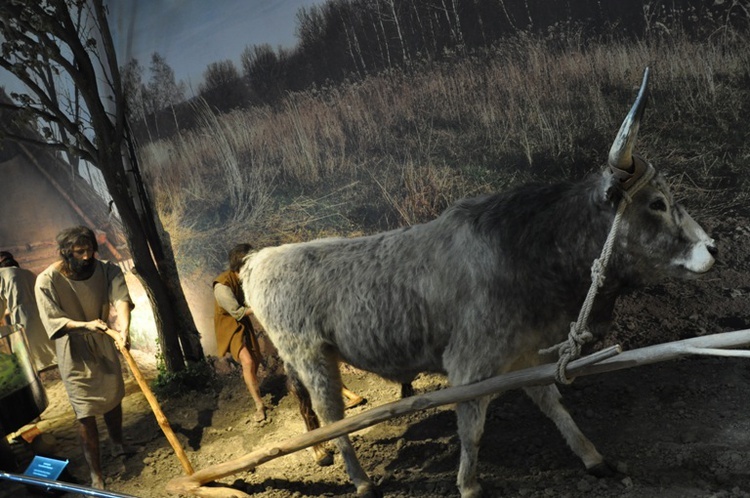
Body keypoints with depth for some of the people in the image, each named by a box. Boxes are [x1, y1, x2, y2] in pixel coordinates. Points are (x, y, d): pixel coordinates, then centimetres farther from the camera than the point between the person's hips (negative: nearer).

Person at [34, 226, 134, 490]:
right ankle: (96, 474, 7)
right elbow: (53, 321, -20)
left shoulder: (105, 270, -12)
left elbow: (120, 296, -28)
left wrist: (124, 326, -47)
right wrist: (86, 325, -38)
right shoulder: (47, 280, -19)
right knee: (86, 414, -4)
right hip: (75, 353, -4)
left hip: (104, 346, 4)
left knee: (113, 399, 20)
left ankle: (118, 445, 45)